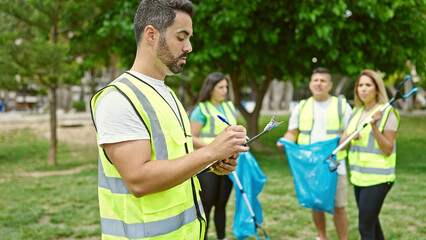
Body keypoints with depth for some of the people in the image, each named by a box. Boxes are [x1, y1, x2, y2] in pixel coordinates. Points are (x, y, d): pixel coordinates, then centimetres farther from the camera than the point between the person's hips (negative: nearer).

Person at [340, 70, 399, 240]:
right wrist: (349, 136, -13)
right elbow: (342, 141, 9)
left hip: (377, 179, -7)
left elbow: (388, 150, -14)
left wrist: (374, 127, -26)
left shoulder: (387, 113, -10)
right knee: (372, 223, 17)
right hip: (358, 176, 7)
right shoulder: (357, 112, 11)